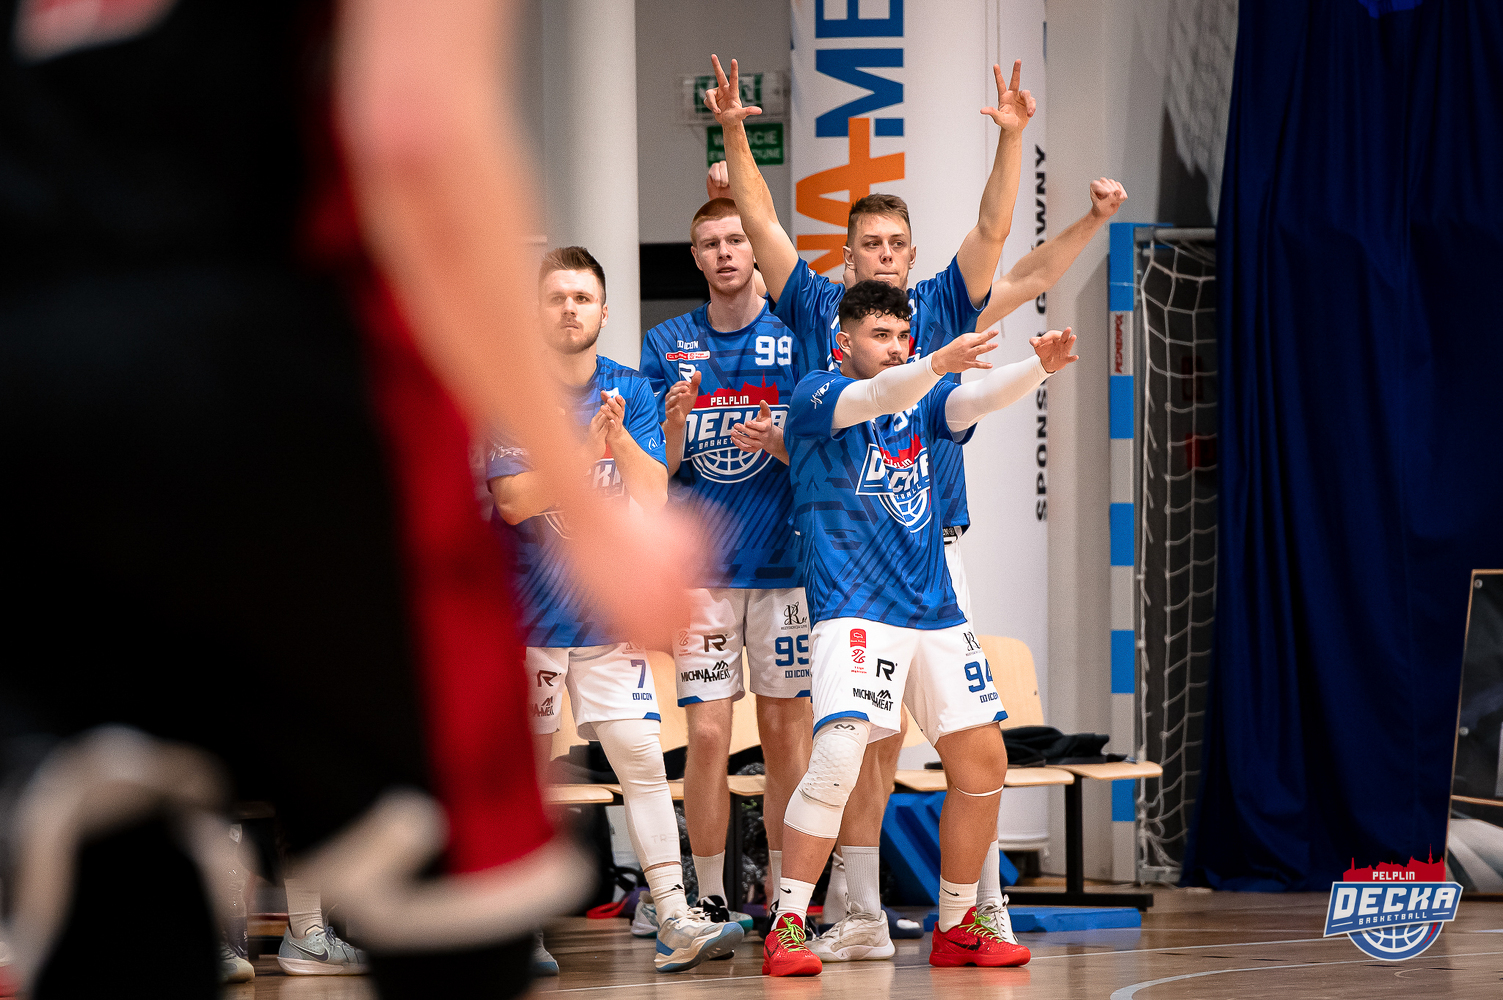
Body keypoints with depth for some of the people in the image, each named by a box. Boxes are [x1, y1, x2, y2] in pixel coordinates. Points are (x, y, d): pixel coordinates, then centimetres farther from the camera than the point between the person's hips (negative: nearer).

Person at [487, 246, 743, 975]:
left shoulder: (630, 391, 4)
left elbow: (653, 496, -4)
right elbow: (513, 500, -13)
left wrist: (618, 436, -20)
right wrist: (582, 455, -25)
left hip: (608, 613, 2)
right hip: (528, 613, -2)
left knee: (642, 760, -7)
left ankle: (674, 922, -10)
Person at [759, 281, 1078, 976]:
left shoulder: (923, 401, 14)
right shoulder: (817, 397, -3)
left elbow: (979, 398, -6)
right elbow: (876, 398, -26)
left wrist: (1039, 366, -27)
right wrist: (938, 364, -45)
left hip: (934, 612, 7)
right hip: (855, 609, -7)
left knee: (983, 761, 6)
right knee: (837, 758, -23)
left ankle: (955, 927, 19)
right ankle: (786, 928, -15)